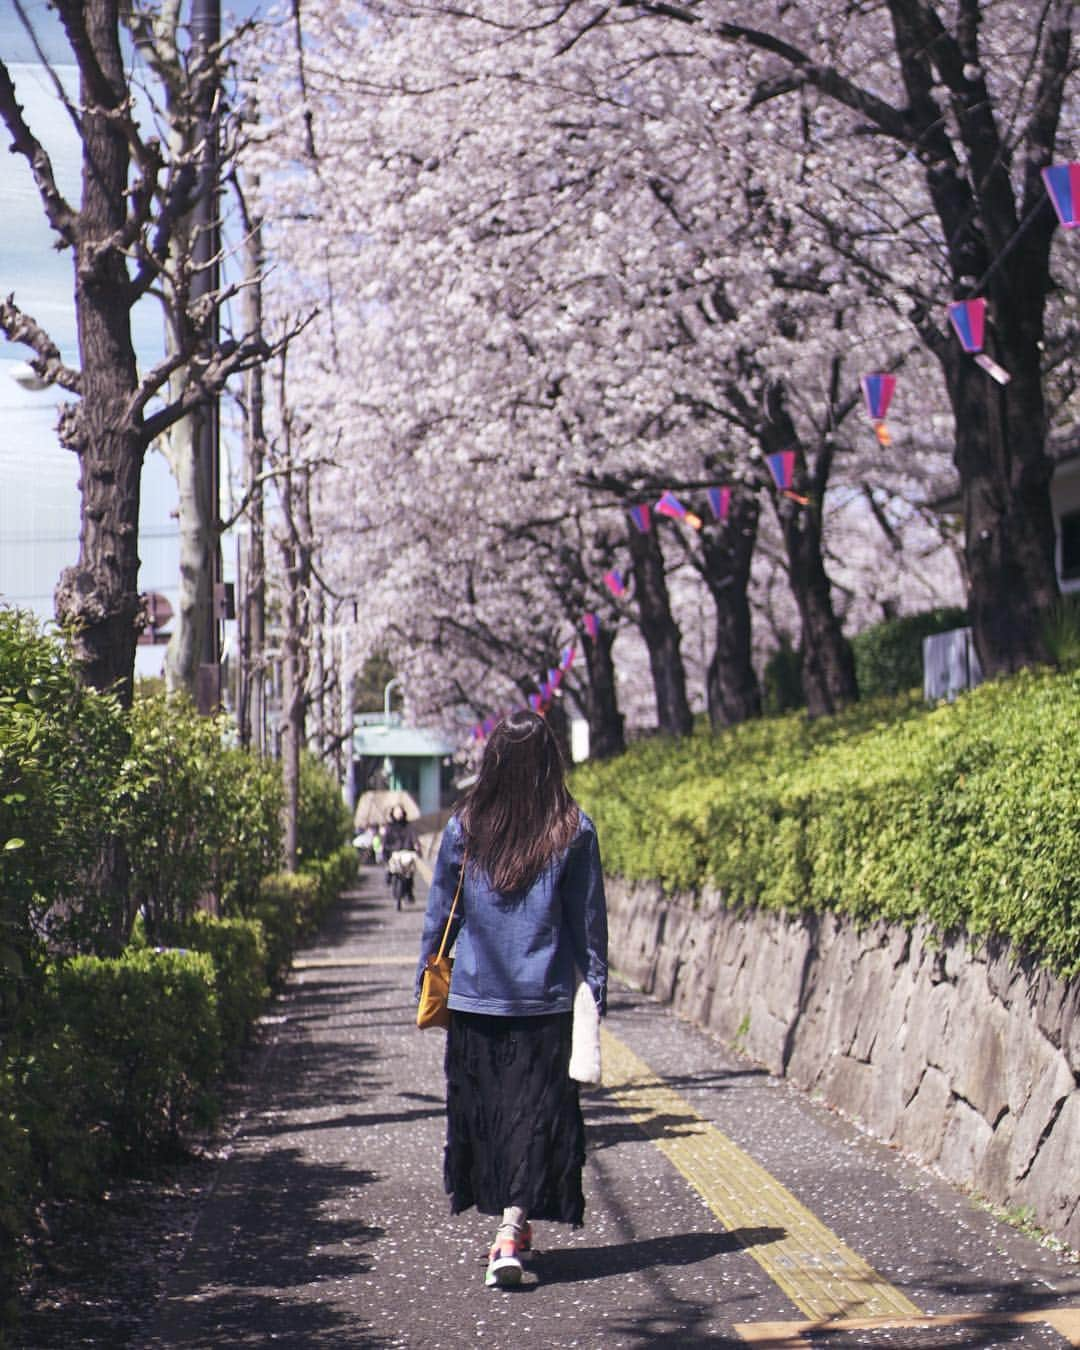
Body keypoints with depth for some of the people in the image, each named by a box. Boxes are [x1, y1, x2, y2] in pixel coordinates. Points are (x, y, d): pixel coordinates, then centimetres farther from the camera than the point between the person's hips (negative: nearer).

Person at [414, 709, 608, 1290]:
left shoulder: (464, 827, -2)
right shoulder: (574, 830, -4)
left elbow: (440, 910, 5)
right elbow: (589, 918, 0)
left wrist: (426, 979, 15)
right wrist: (596, 985, 8)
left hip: (475, 996, 1)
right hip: (545, 998, -1)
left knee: (482, 1105, 14)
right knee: (536, 1108, 1)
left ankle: (507, 1220, 25)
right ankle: (513, 1226, -13)